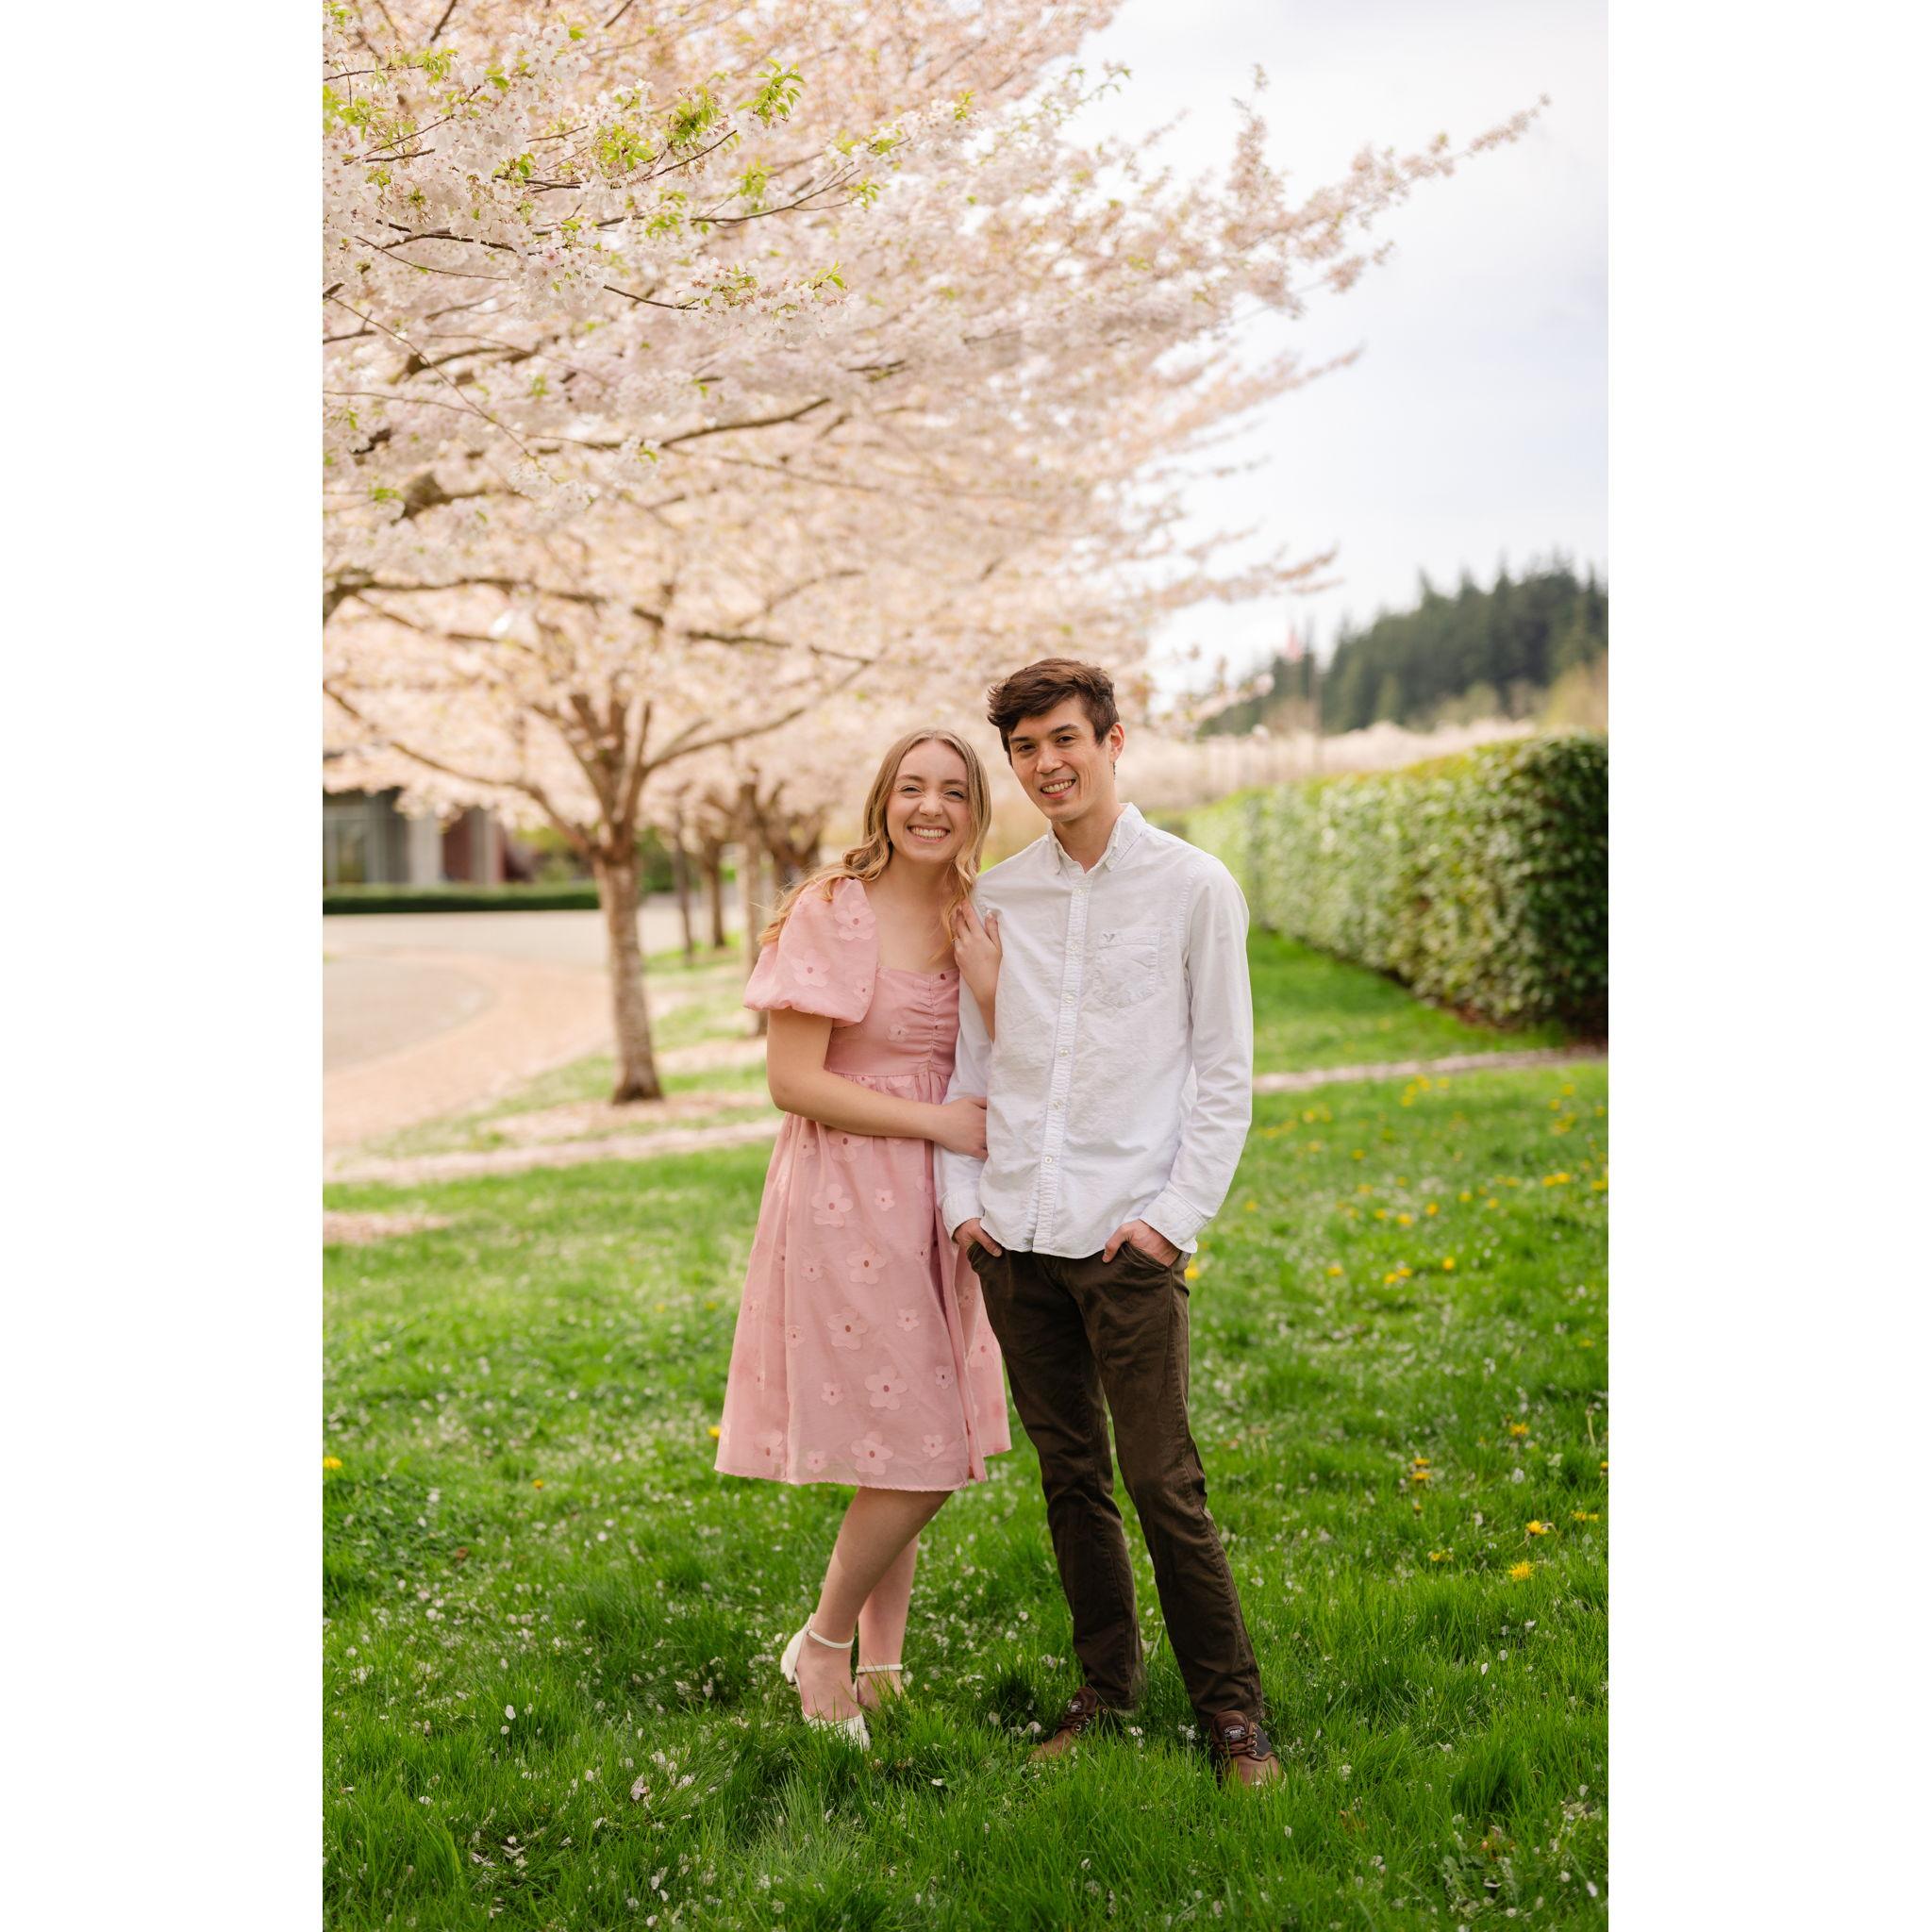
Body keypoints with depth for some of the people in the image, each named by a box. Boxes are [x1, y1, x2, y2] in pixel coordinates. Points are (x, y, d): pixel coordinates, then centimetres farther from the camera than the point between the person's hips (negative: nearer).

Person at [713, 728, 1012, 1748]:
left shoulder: (974, 921, 8)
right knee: (917, 1459, -5)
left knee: (915, 1454, 12)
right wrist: (935, 1121, -14)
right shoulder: (832, 912, -12)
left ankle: (880, 1671, 28)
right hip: (846, 1198, -6)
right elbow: (792, 1080, -15)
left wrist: (986, 969, -13)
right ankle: (823, 1643, 18)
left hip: (931, 1205, 6)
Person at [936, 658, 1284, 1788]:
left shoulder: (1193, 887, 0)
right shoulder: (999, 899, 10)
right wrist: (962, 1195, 5)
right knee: (1070, 1474, 12)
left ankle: (1232, 1707, 11)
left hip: (1129, 1238, -4)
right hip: (1015, 1235, 4)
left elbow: (1225, 1070, -1)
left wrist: (1179, 1213, -8)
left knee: (1163, 1480, -4)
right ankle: (1107, 1686, 25)